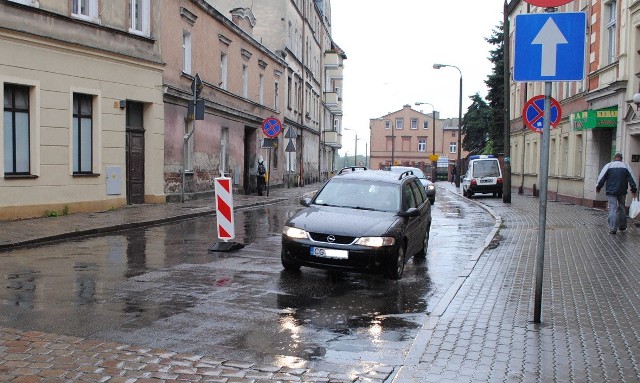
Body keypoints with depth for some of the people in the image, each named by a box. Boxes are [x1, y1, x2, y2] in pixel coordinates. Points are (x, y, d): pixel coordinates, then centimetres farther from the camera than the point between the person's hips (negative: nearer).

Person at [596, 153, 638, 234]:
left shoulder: (608, 166, -1)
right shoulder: (626, 166, 4)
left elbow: (602, 178, 0)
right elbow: (631, 178, 3)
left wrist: (598, 187, 10)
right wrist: (634, 190, 8)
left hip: (611, 191, -2)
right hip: (622, 192, 2)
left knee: (613, 209, -4)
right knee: (622, 208, 16)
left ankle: (613, 229, -9)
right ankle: (622, 227, 23)